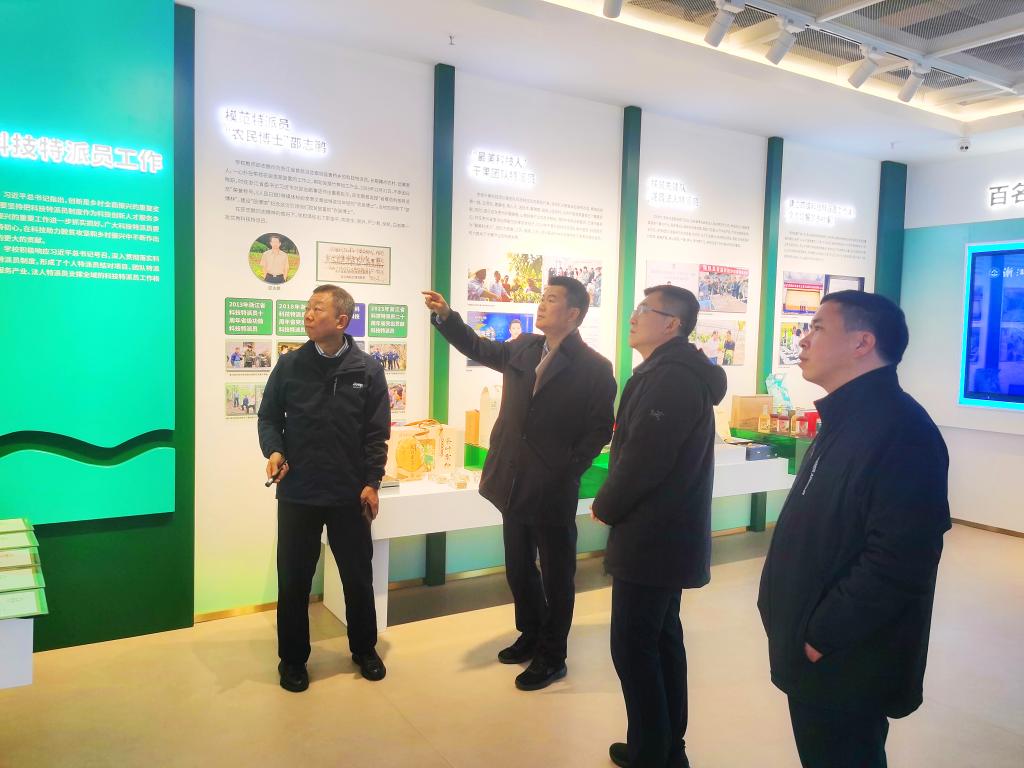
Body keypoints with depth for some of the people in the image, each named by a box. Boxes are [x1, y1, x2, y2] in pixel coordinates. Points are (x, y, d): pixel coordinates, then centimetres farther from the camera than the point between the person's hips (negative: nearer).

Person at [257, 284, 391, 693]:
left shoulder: (367, 369, -3)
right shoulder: (289, 365, 0)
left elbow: (376, 432, -2)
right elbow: (269, 416, 8)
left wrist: (372, 482, -6)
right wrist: (274, 451, -11)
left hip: (349, 493, 0)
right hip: (297, 493, 1)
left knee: (358, 576, 13)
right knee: (293, 579, 11)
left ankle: (364, 649, 34)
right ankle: (293, 658, 30)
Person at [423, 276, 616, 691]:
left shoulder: (594, 368, -12)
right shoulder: (523, 348, 5)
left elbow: (599, 430, -10)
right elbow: (479, 347, 16)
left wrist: (567, 471, -13)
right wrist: (445, 316, 2)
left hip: (553, 491, -6)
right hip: (514, 485, 6)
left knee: (556, 576, 10)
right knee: (519, 570, 20)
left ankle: (552, 657, 27)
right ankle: (531, 636, 41)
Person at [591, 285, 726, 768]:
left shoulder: (670, 376, -21)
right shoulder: (675, 370, 13)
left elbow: (642, 458, -24)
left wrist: (604, 507, -9)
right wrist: (615, 504, 8)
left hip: (652, 536, -10)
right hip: (670, 530, 10)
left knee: (633, 646, 0)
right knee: (661, 638, 18)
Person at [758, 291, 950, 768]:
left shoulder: (899, 429, -23)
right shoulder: (846, 419, 10)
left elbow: (897, 562, -30)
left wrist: (822, 637, -21)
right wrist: (800, 628, 15)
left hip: (846, 666, -9)